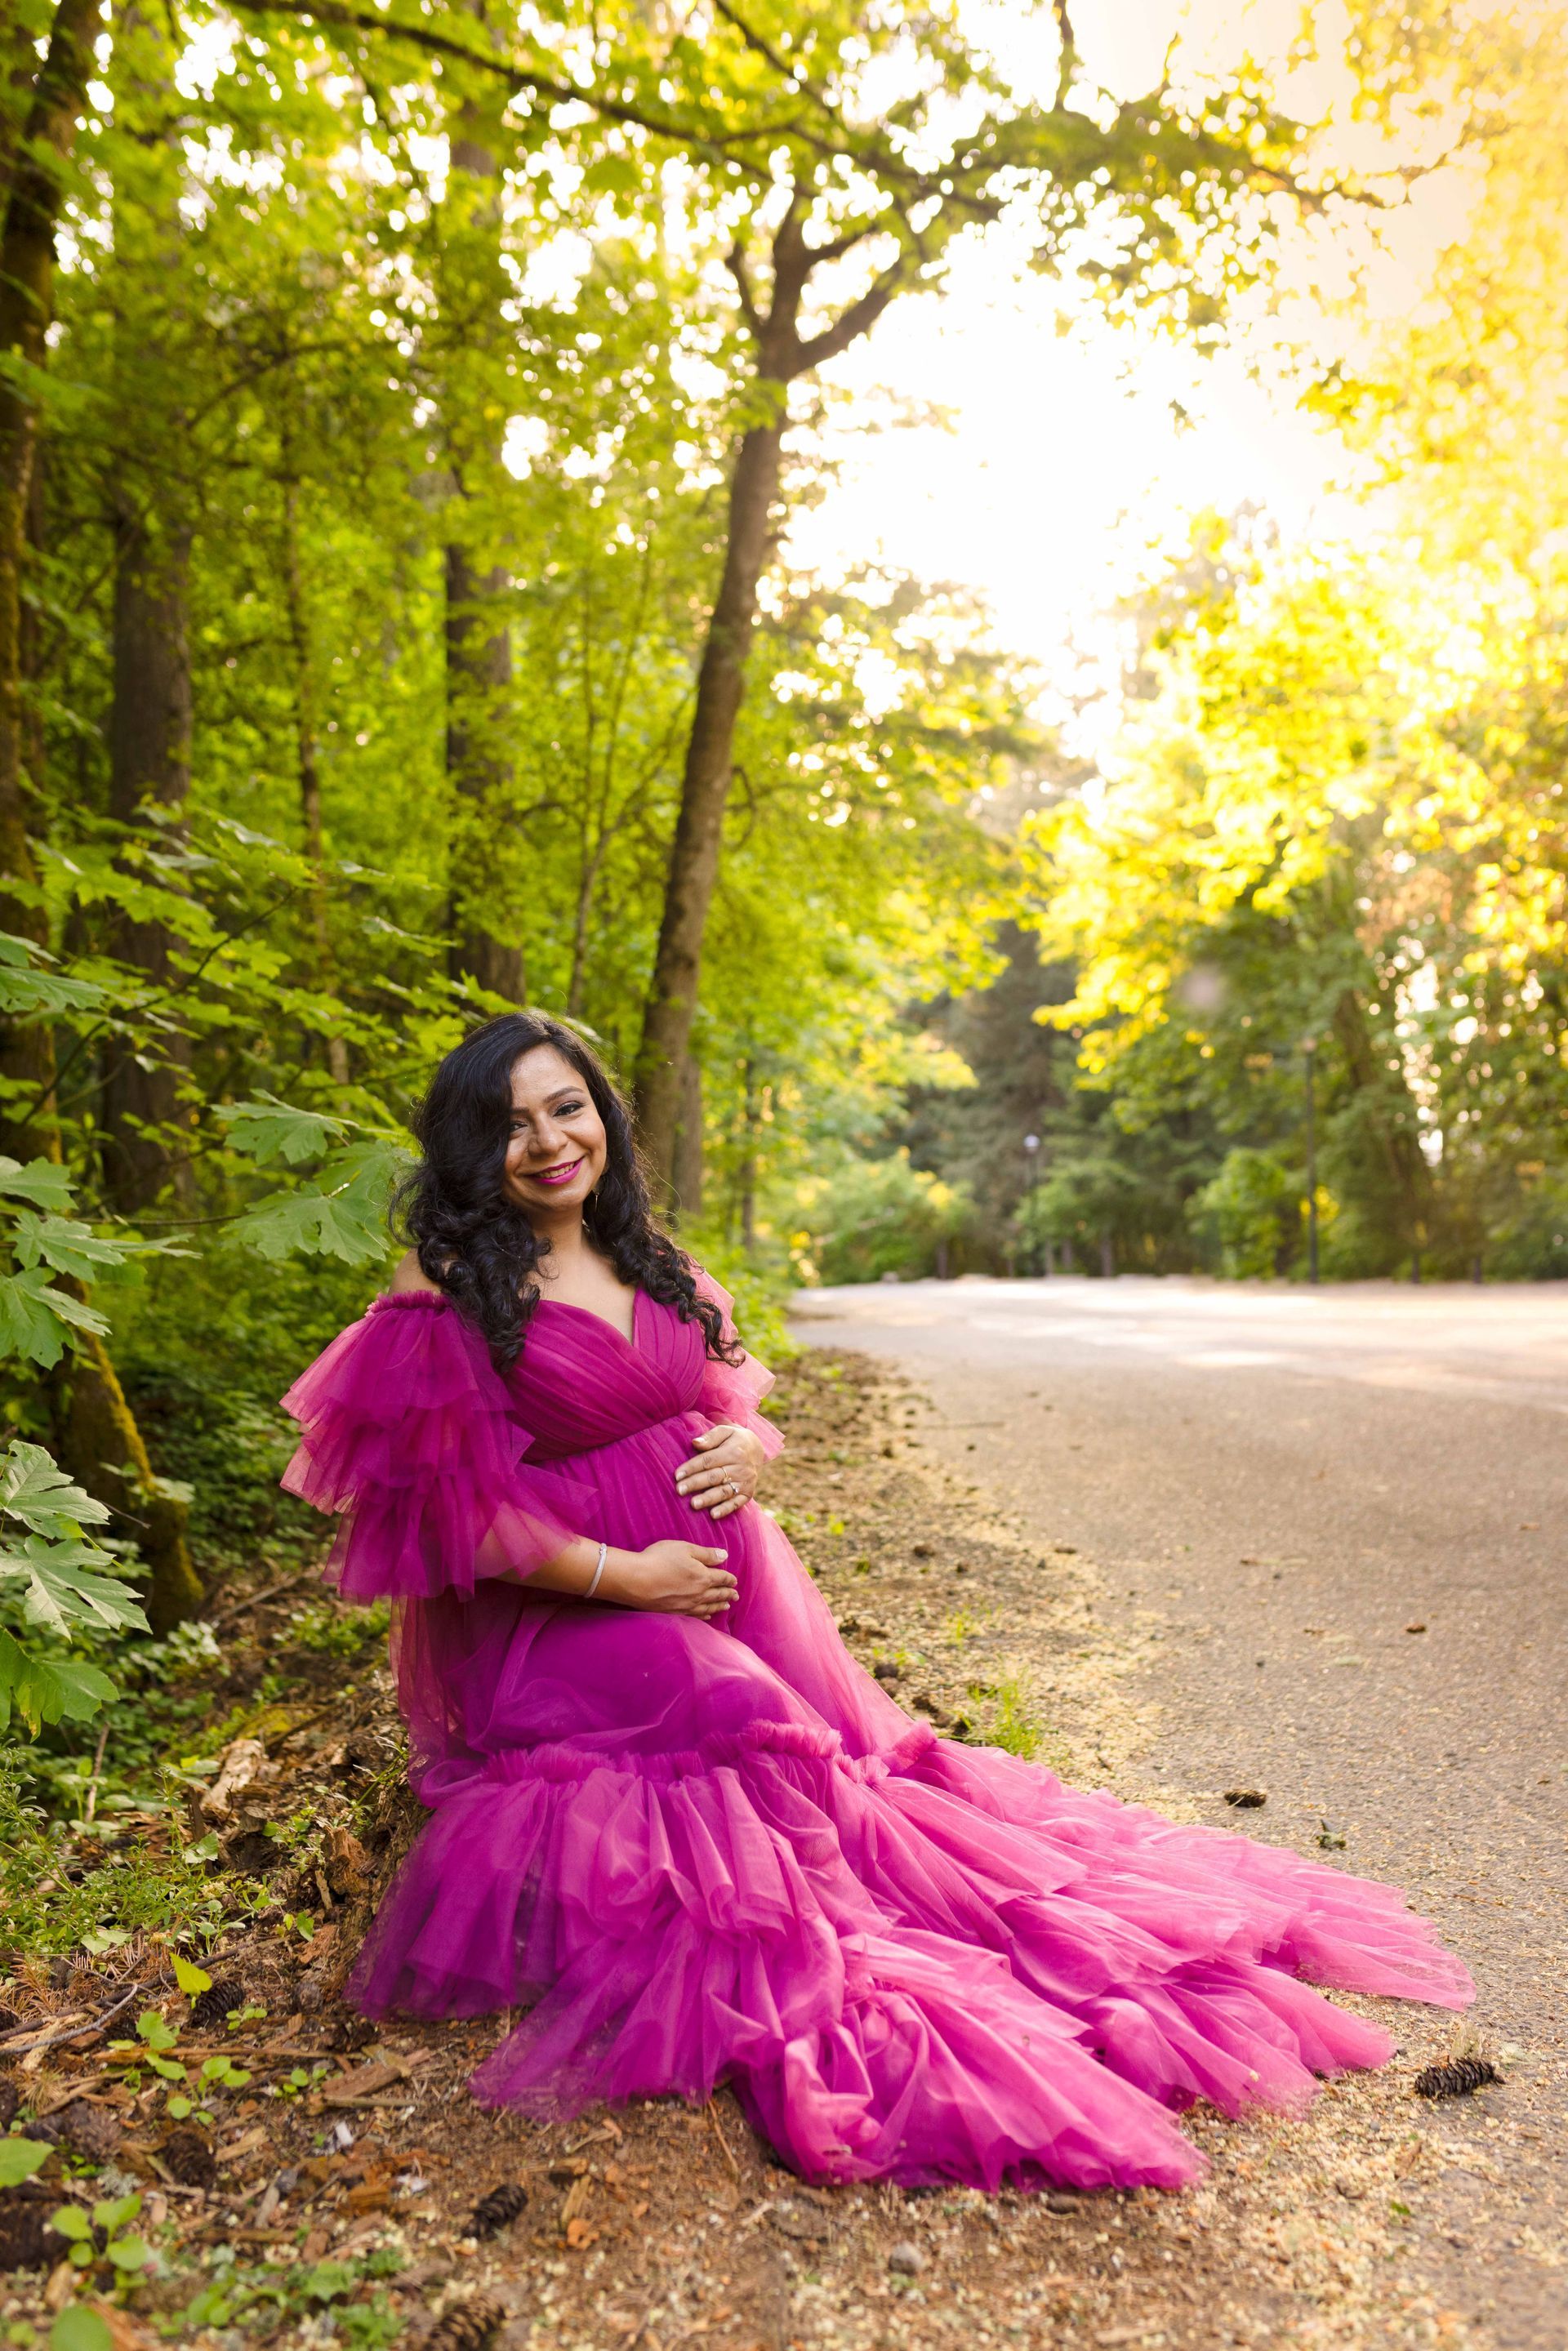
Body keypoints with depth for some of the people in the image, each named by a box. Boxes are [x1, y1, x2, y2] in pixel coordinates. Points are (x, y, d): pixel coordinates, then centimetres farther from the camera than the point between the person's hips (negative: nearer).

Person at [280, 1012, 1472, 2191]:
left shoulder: (653, 1265, 11)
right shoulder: (448, 1292, -10)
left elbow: (730, 1399, 20)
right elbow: (457, 1510, -13)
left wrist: (746, 1448, -5)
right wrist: (624, 1577, -16)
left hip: (723, 1572, 7)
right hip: (567, 1612, -7)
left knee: (839, 1752, -7)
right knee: (740, 1731, -26)